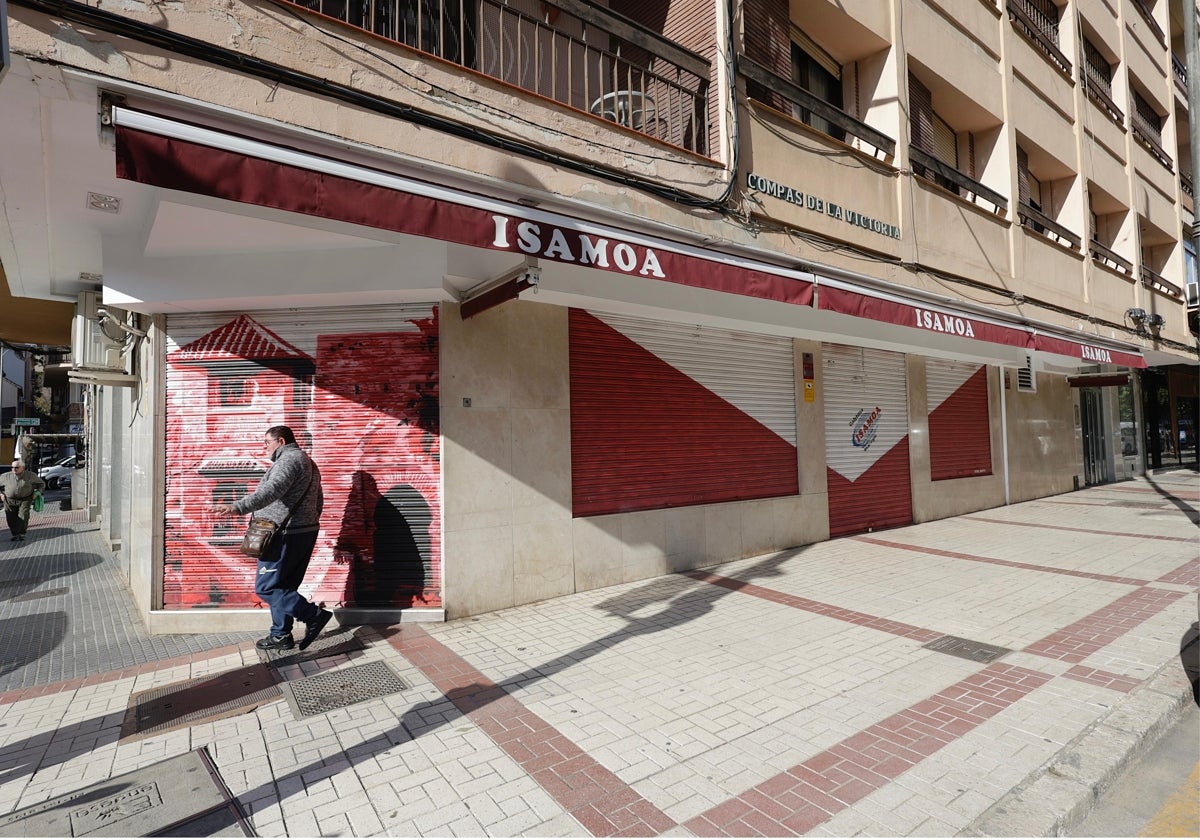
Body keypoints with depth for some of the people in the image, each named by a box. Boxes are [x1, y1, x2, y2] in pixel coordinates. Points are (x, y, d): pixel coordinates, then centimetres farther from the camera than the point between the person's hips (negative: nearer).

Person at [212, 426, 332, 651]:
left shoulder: (289, 459, -12)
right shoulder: (306, 461, 20)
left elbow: (272, 490, -30)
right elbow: (318, 502, 24)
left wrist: (238, 507, -39)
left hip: (286, 535, -10)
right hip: (305, 532, 10)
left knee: (266, 587, -4)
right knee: (282, 587, 16)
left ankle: (313, 615, -6)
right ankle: (280, 636, 22)